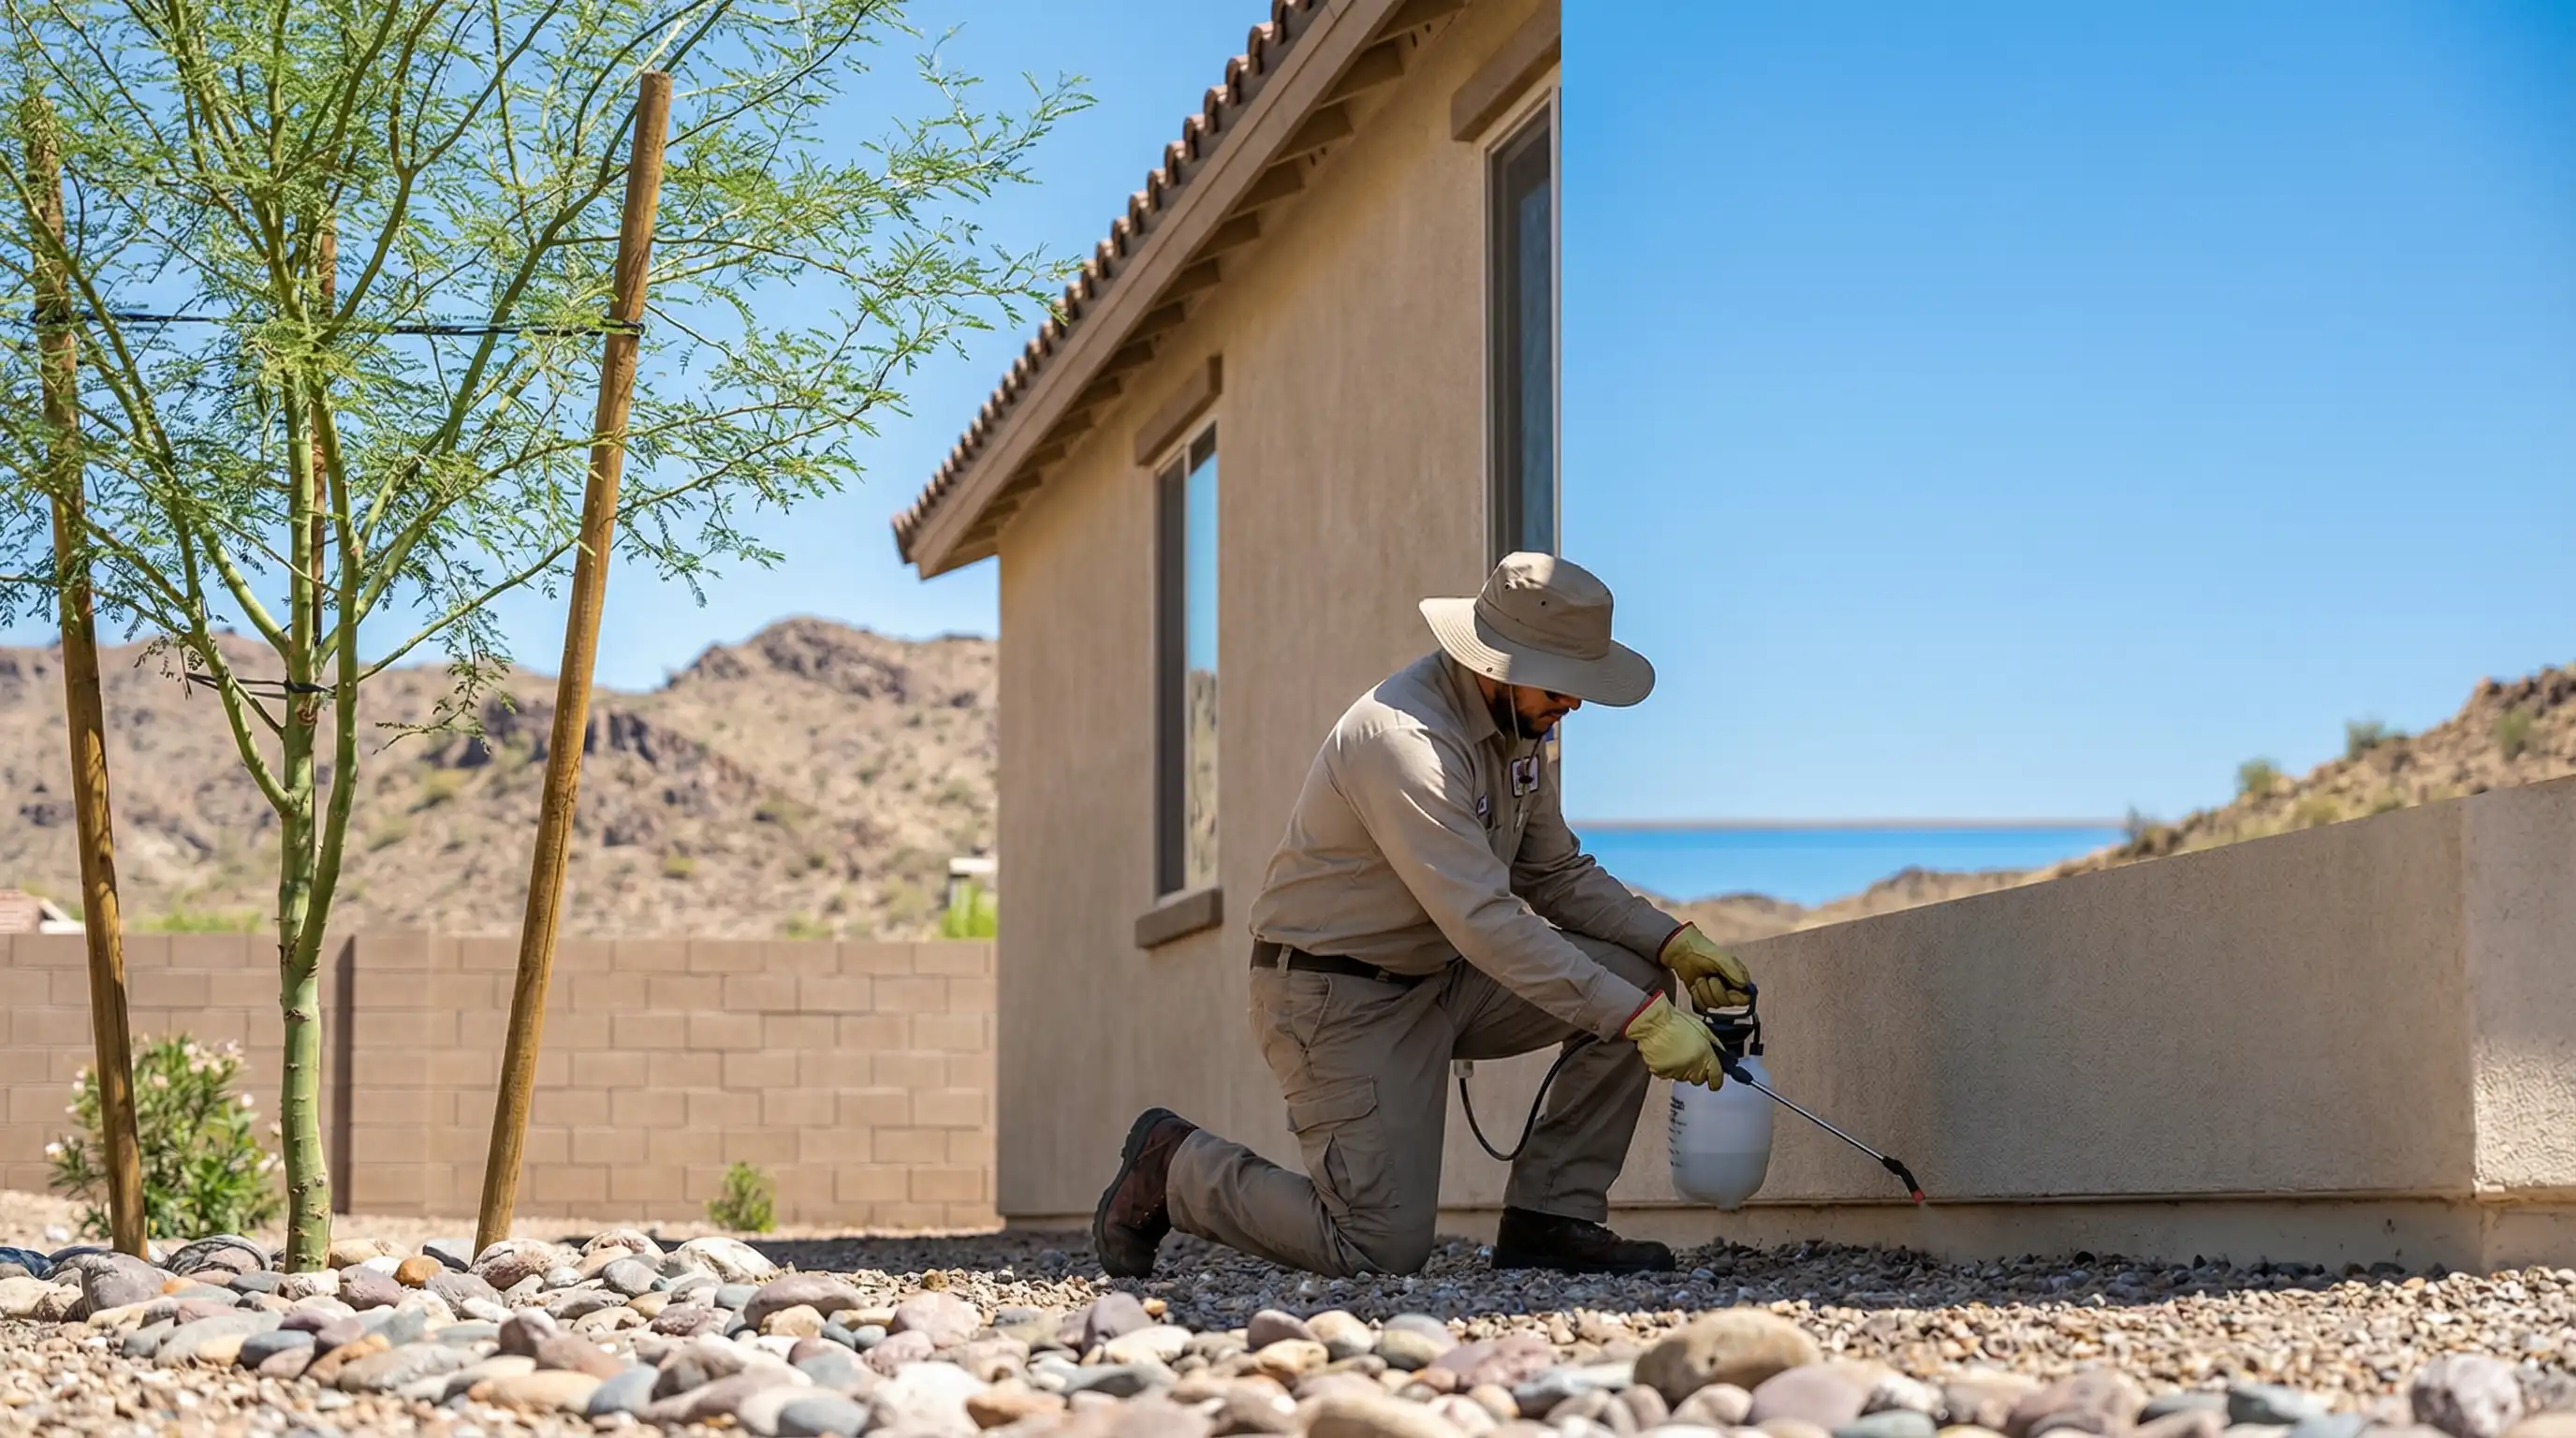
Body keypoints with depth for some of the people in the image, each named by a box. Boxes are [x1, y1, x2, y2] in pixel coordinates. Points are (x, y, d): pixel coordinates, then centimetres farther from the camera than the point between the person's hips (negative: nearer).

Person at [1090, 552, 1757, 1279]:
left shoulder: (1515, 721, 3)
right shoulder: (1405, 736, -28)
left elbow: (1556, 874, 11)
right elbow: (1484, 918, -34)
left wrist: (1673, 943, -6)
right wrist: (1641, 1018, -35)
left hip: (1440, 976, 9)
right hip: (1339, 998, -9)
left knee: (1631, 975, -7)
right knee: (1384, 1247, -15)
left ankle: (1549, 1218, -1)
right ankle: (1174, 1166, 8)